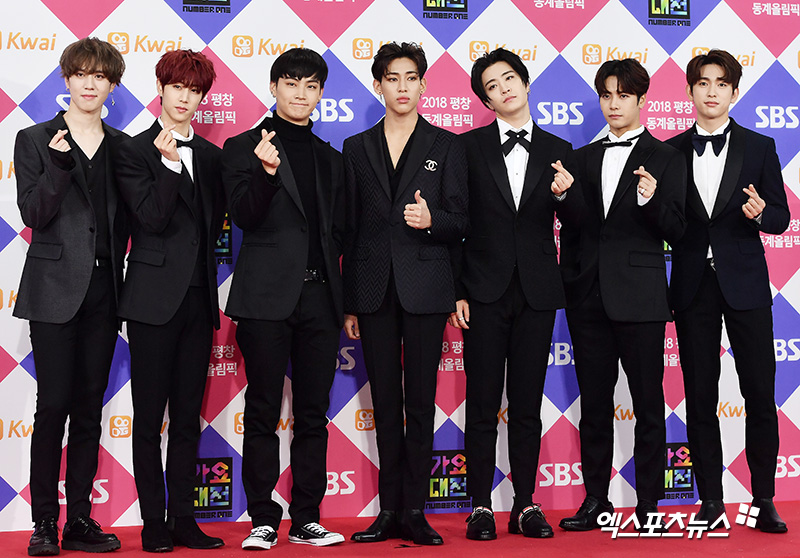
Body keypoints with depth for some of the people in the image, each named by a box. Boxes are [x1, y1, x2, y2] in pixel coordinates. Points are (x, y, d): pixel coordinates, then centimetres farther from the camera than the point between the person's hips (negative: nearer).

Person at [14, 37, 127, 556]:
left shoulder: (122, 146, 12)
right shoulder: (35, 140, 3)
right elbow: (34, 214, -7)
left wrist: (118, 270, 6)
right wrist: (58, 164, -19)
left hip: (104, 289, 3)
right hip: (56, 289, -3)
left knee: (89, 406, 7)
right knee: (54, 403, -7)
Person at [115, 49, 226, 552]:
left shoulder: (211, 156, 14)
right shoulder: (136, 151, -1)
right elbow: (152, 218, -11)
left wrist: (199, 259, 5)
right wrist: (169, 163, -18)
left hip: (198, 296, 5)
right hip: (154, 297, -5)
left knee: (188, 416, 8)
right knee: (150, 416, 0)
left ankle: (184, 520, 15)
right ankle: (154, 523, 8)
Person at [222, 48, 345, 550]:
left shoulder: (331, 159, 17)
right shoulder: (244, 148, 4)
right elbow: (245, 215, -9)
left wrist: (339, 297, 9)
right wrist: (265, 172, -25)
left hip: (319, 298, 4)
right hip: (267, 296, -4)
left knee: (313, 414, 6)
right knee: (263, 413, -1)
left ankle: (306, 519, 14)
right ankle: (263, 521, 7)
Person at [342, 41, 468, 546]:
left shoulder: (446, 146, 6)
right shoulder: (357, 148, 12)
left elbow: (459, 223, 3)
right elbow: (351, 229, 11)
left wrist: (432, 220, -20)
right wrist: (349, 303, 8)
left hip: (425, 287, -2)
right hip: (375, 288, 2)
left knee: (421, 401, -1)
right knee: (385, 402, 6)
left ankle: (415, 510, 5)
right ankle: (390, 510, 13)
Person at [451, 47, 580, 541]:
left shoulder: (559, 152, 9)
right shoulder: (469, 147, 4)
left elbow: (575, 222, 1)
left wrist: (565, 193, -21)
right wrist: (455, 290, -4)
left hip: (537, 292, 2)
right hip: (485, 290, -1)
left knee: (528, 405, 6)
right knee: (483, 404, 1)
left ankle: (526, 505, 13)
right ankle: (481, 506, 8)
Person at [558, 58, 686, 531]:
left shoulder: (666, 159, 3)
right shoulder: (584, 159, 15)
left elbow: (675, 231, -4)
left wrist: (652, 199, -22)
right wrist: (569, 283, 11)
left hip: (639, 297, -4)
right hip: (589, 297, 4)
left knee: (648, 405, 1)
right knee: (594, 403, 8)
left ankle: (649, 505, 9)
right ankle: (596, 500, 17)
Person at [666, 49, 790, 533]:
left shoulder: (759, 147, 6)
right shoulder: (671, 152, 8)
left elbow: (780, 219, 4)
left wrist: (760, 212, -17)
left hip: (744, 281, -1)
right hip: (693, 285, 1)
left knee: (760, 392, -1)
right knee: (700, 396, 4)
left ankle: (764, 499, 11)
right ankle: (711, 501, 14)